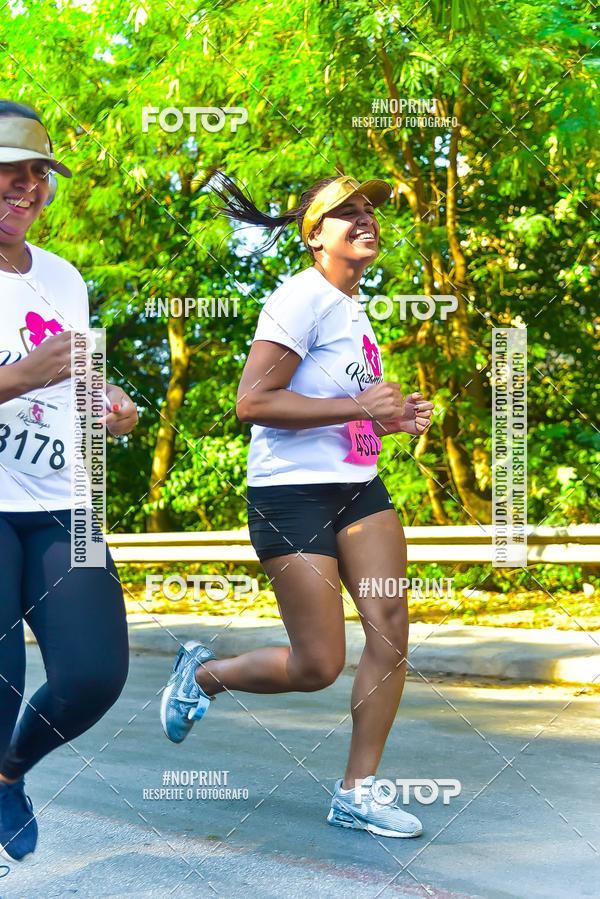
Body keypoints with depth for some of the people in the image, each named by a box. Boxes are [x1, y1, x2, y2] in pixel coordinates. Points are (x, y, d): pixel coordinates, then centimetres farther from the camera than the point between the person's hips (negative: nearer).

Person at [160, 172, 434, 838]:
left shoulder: (354, 307, 17)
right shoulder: (302, 298, -13)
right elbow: (252, 402, -21)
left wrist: (393, 418, 11)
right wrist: (358, 406, -22)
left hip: (359, 488, 9)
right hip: (293, 493, -9)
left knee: (390, 631, -4)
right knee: (317, 666, -6)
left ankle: (357, 792, 8)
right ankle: (202, 673, 23)